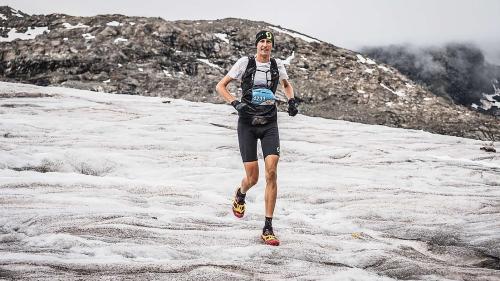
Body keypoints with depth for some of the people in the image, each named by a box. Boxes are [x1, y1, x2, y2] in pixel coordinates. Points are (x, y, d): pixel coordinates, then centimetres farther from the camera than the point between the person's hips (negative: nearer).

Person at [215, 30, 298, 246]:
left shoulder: (277, 65, 7)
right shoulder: (245, 63, -2)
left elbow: (287, 85, 28)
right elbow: (220, 86, 1)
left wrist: (291, 101, 9)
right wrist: (236, 103, -14)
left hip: (269, 124, 2)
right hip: (247, 123, -2)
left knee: (271, 172, -13)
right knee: (252, 177, -4)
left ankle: (268, 228, -7)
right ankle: (240, 195, 37)